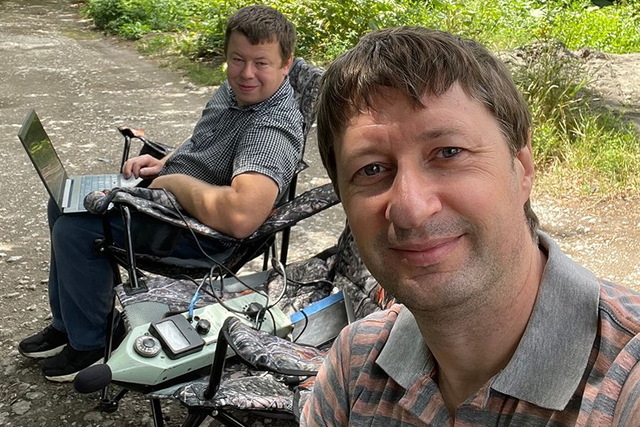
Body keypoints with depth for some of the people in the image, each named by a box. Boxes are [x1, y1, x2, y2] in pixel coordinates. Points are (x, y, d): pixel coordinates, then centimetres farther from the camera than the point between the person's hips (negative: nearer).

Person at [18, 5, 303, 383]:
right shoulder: (237, 89, 1)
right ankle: (67, 324, 29)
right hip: (167, 191, 10)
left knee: (75, 229, -17)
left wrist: (174, 181, -27)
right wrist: (164, 163, 3)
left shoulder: (274, 129, -30)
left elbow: (241, 216, -44)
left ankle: (94, 343, 6)